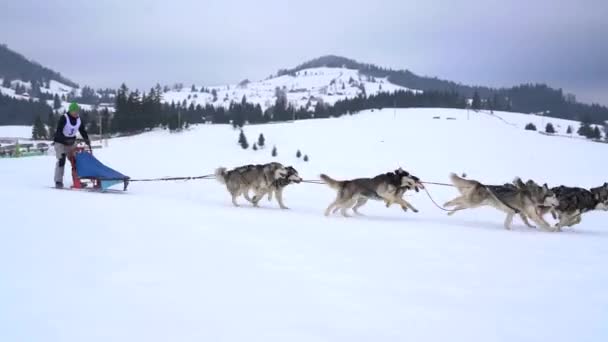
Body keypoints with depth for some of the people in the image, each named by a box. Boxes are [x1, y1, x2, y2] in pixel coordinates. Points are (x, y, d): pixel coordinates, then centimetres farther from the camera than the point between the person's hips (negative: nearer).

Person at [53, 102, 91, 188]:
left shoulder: (79, 119, -2)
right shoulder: (64, 118, -21)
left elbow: (83, 131, 4)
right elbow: (58, 132, -27)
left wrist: (87, 141, -11)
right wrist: (66, 140, -39)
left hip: (71, 142, 6)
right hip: (60, 142, -6)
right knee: (61, 160, -16)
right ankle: (58, 181, -12)